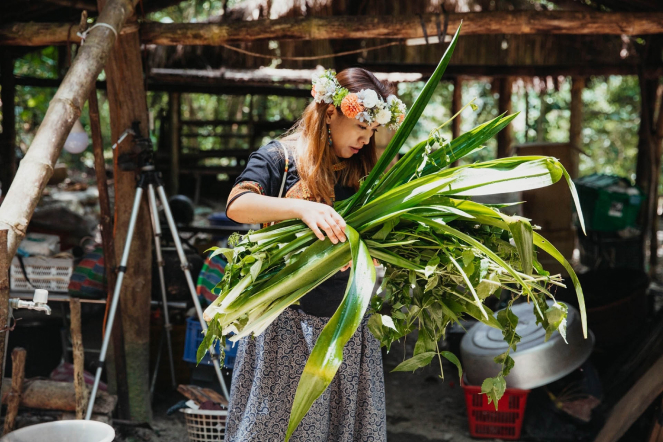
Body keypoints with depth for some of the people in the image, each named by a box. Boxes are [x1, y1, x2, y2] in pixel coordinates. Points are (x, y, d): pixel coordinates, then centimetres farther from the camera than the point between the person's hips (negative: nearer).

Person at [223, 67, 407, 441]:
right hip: (289, 322, -5)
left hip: (349, 323, 5)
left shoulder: (362, 172, 11)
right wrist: (302, 207, -34)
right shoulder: (279, 158, -3)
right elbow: (238, 206, -20)